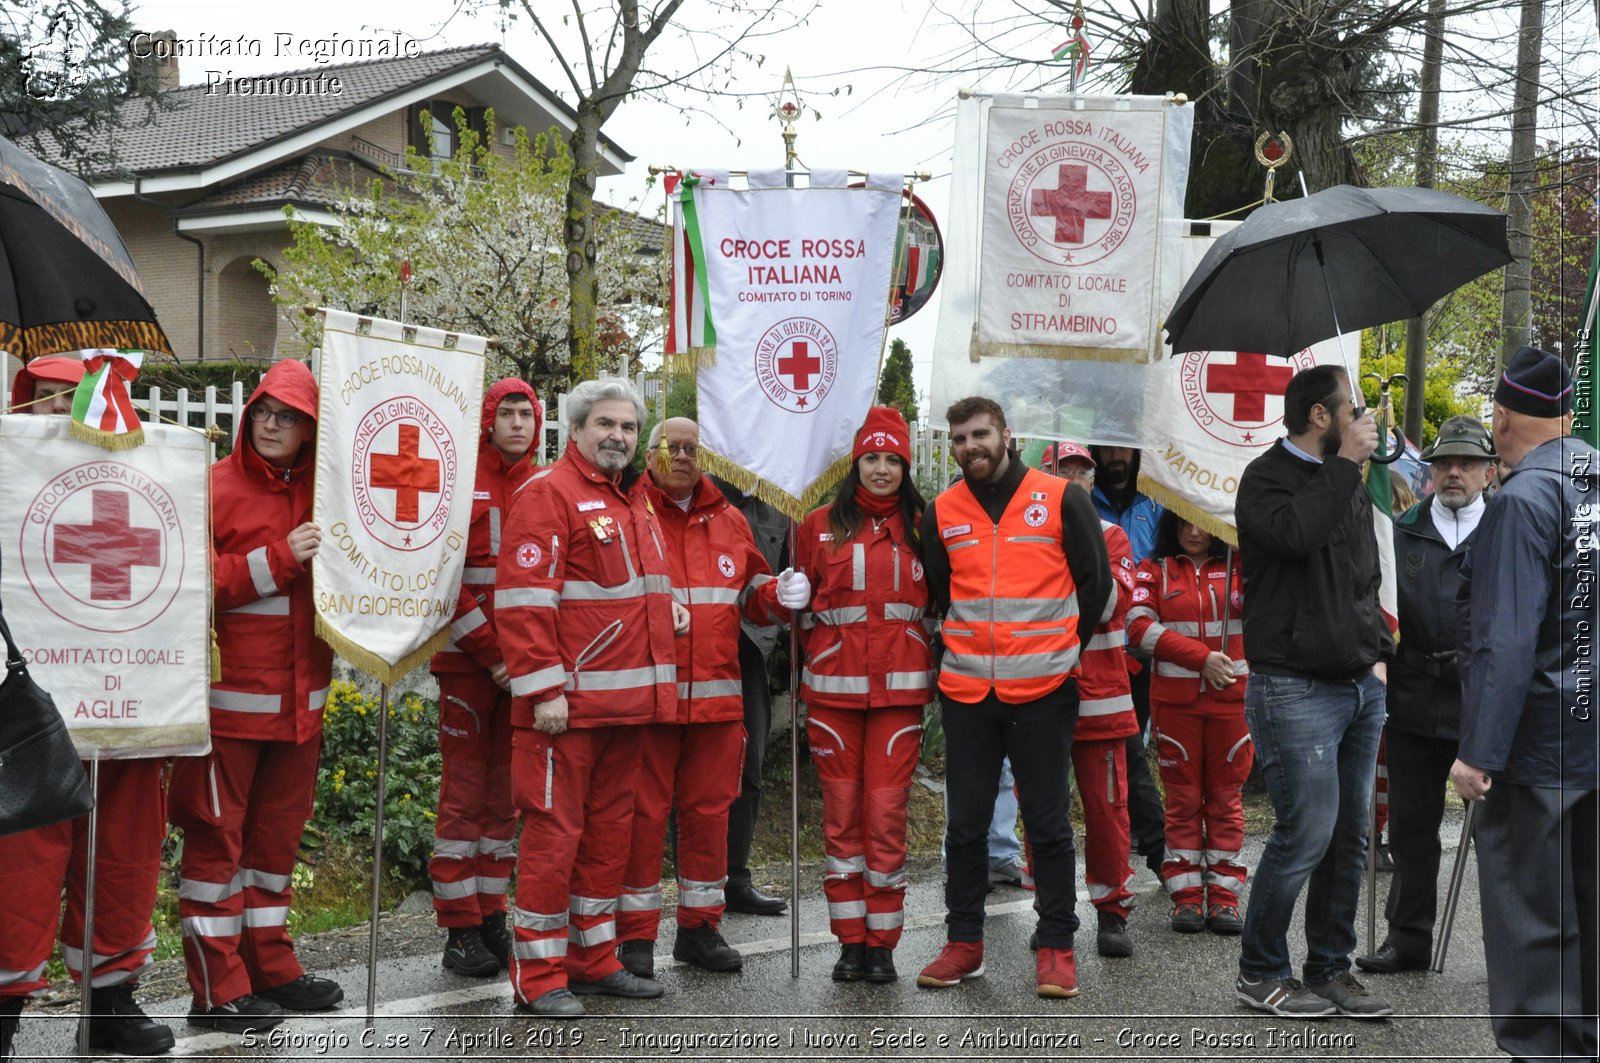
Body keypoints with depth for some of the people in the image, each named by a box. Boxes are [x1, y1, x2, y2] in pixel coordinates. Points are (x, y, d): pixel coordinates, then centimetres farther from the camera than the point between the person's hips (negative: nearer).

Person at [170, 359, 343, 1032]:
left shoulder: (323, 491, 10)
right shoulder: (215, 488, -7)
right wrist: (277, 559, -19)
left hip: (300, 698, 6)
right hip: (230, 698, -6)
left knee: (278, 833, 15)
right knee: (216, 836, 1)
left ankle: (270, 969, 26)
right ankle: (217, 990, 9)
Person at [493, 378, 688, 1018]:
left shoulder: (635, 502, 19)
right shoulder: (548, 494, -9)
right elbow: (523, 599, -16)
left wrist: (667, 608, 12)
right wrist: (543, 690, -20)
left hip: (628, 701, 9)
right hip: (568, 703, -9)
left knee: (610, 826, 14)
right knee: (555, 829, -3)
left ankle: (594, 958, 26)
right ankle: (539, 976, 6)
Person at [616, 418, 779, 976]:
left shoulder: (728, 519, 15)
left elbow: (752, 585, 22)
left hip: (717, 694, 5)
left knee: (709, 808, 10)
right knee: (643, 810, 0)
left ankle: (700, 927, 23)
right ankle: (635, 934, 11)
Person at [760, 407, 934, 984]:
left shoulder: (921, 527, 8)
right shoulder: (821, 526, 7)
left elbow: (937, 601, 16)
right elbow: (802, 602, 13)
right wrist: (785, 595, -7)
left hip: (900, 688, 0)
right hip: (833, 687, 0)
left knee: (887, 812, -1)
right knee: (842, 813, 5)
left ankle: (883, 942, 11)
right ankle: (850, 941, 15)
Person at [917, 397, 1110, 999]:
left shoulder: (1061, 499, -2)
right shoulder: (942, 513, 7)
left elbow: (1095, 582, 5)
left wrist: (1060, 652, 8)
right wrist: (971, 652, 13)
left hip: (1043, 692, -3)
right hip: (965, 693, 3)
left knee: (1048, 824, 3)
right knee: (965, 825, 9)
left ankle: (1056, 948, 13)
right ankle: (964, 943, 20)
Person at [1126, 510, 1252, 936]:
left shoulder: (1238, 566, 9)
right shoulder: (1155, 570, 6)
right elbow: (1139, 625, -7)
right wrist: (1202, 656, -13)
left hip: (1231, 696, 1)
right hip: (1175, 698, 0)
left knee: (1226, 796, 4)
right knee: (1183, 797, 4)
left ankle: (1223, 897, 10)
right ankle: (1186, 897, 10)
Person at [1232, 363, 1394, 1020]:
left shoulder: (1348, 484, 18)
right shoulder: (1267, 477, -5)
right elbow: (1296, 534, -27)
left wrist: (1379, 652, 15)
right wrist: (1346, 461, -17)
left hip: (1362, 689, 8)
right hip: (1296, 689, -8)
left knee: (1350, 836, 9)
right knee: (1306, 833, -9)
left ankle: (1330, 971, 21)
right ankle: (1260, 973, 7)